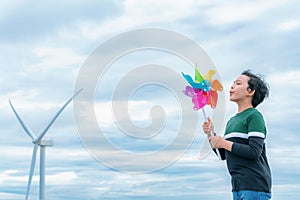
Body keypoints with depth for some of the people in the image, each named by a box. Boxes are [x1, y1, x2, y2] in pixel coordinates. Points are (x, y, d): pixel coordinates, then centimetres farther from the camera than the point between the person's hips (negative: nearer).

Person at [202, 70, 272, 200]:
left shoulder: (254, 116, -6)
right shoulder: (232, 121, 18)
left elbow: (254, 152, -17)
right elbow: (223, 155, 17)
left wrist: (224, 143, -12)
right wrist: (211, 135, 3)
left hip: (255, 185, -8)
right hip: (238, 185, 8)